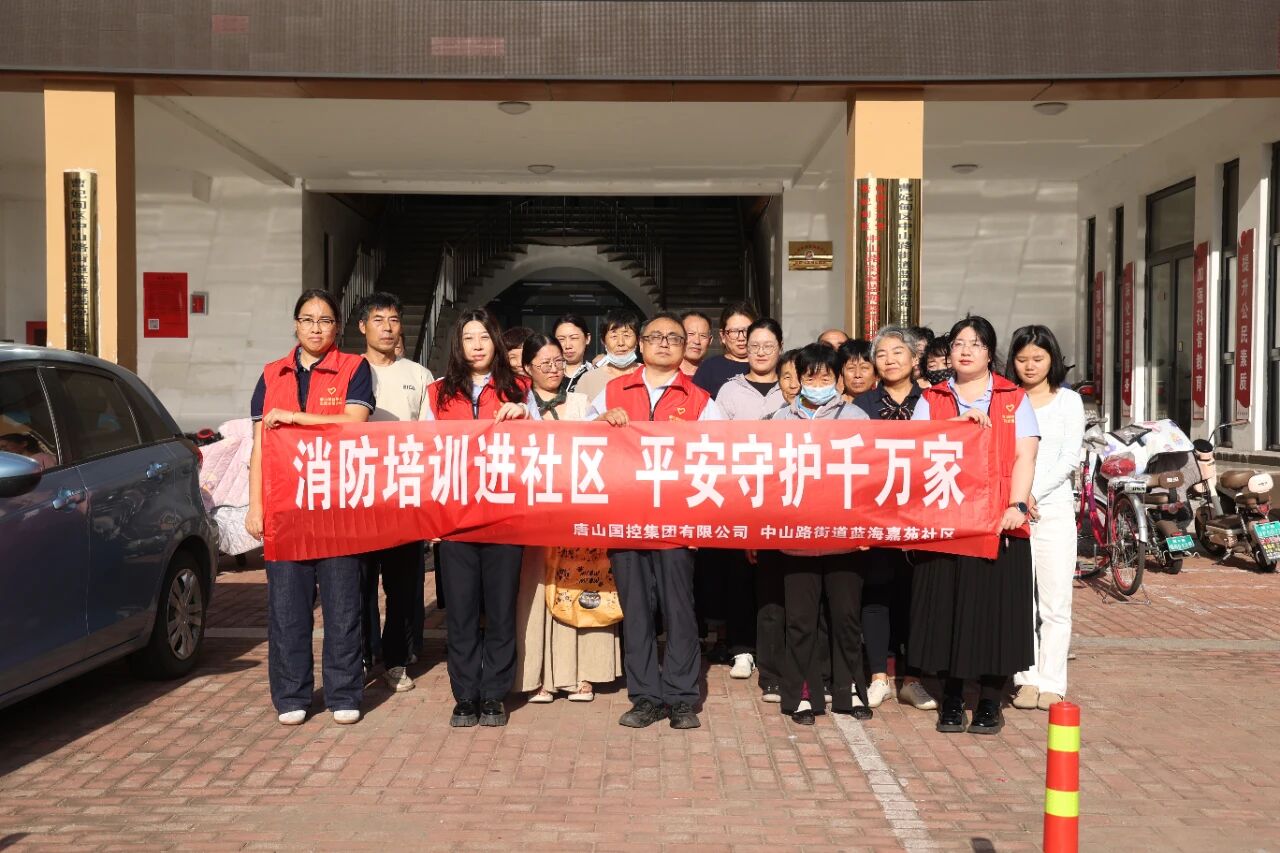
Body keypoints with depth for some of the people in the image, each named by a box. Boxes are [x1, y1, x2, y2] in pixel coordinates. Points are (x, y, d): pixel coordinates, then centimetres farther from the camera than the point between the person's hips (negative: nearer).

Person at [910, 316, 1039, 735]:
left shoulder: (1014, 398, 11)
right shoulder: (931, 399, 13)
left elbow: (1025, 457, 0)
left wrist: (1017, 505, -13)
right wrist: (959, 422, -14)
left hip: (999, 522, -1)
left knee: (994, 607, 0)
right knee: (947, 607, 2)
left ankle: (990, 702, 12)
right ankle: (951, 699, 15)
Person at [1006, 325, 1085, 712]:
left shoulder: (1068, 400, 8)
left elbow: (1069, 458, 1)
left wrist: (1035, 492, -10)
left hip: (1054, 506, 0)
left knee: (1055, 601, 0)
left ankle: (1051, 682, 7)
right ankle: (1027, 678, 11)